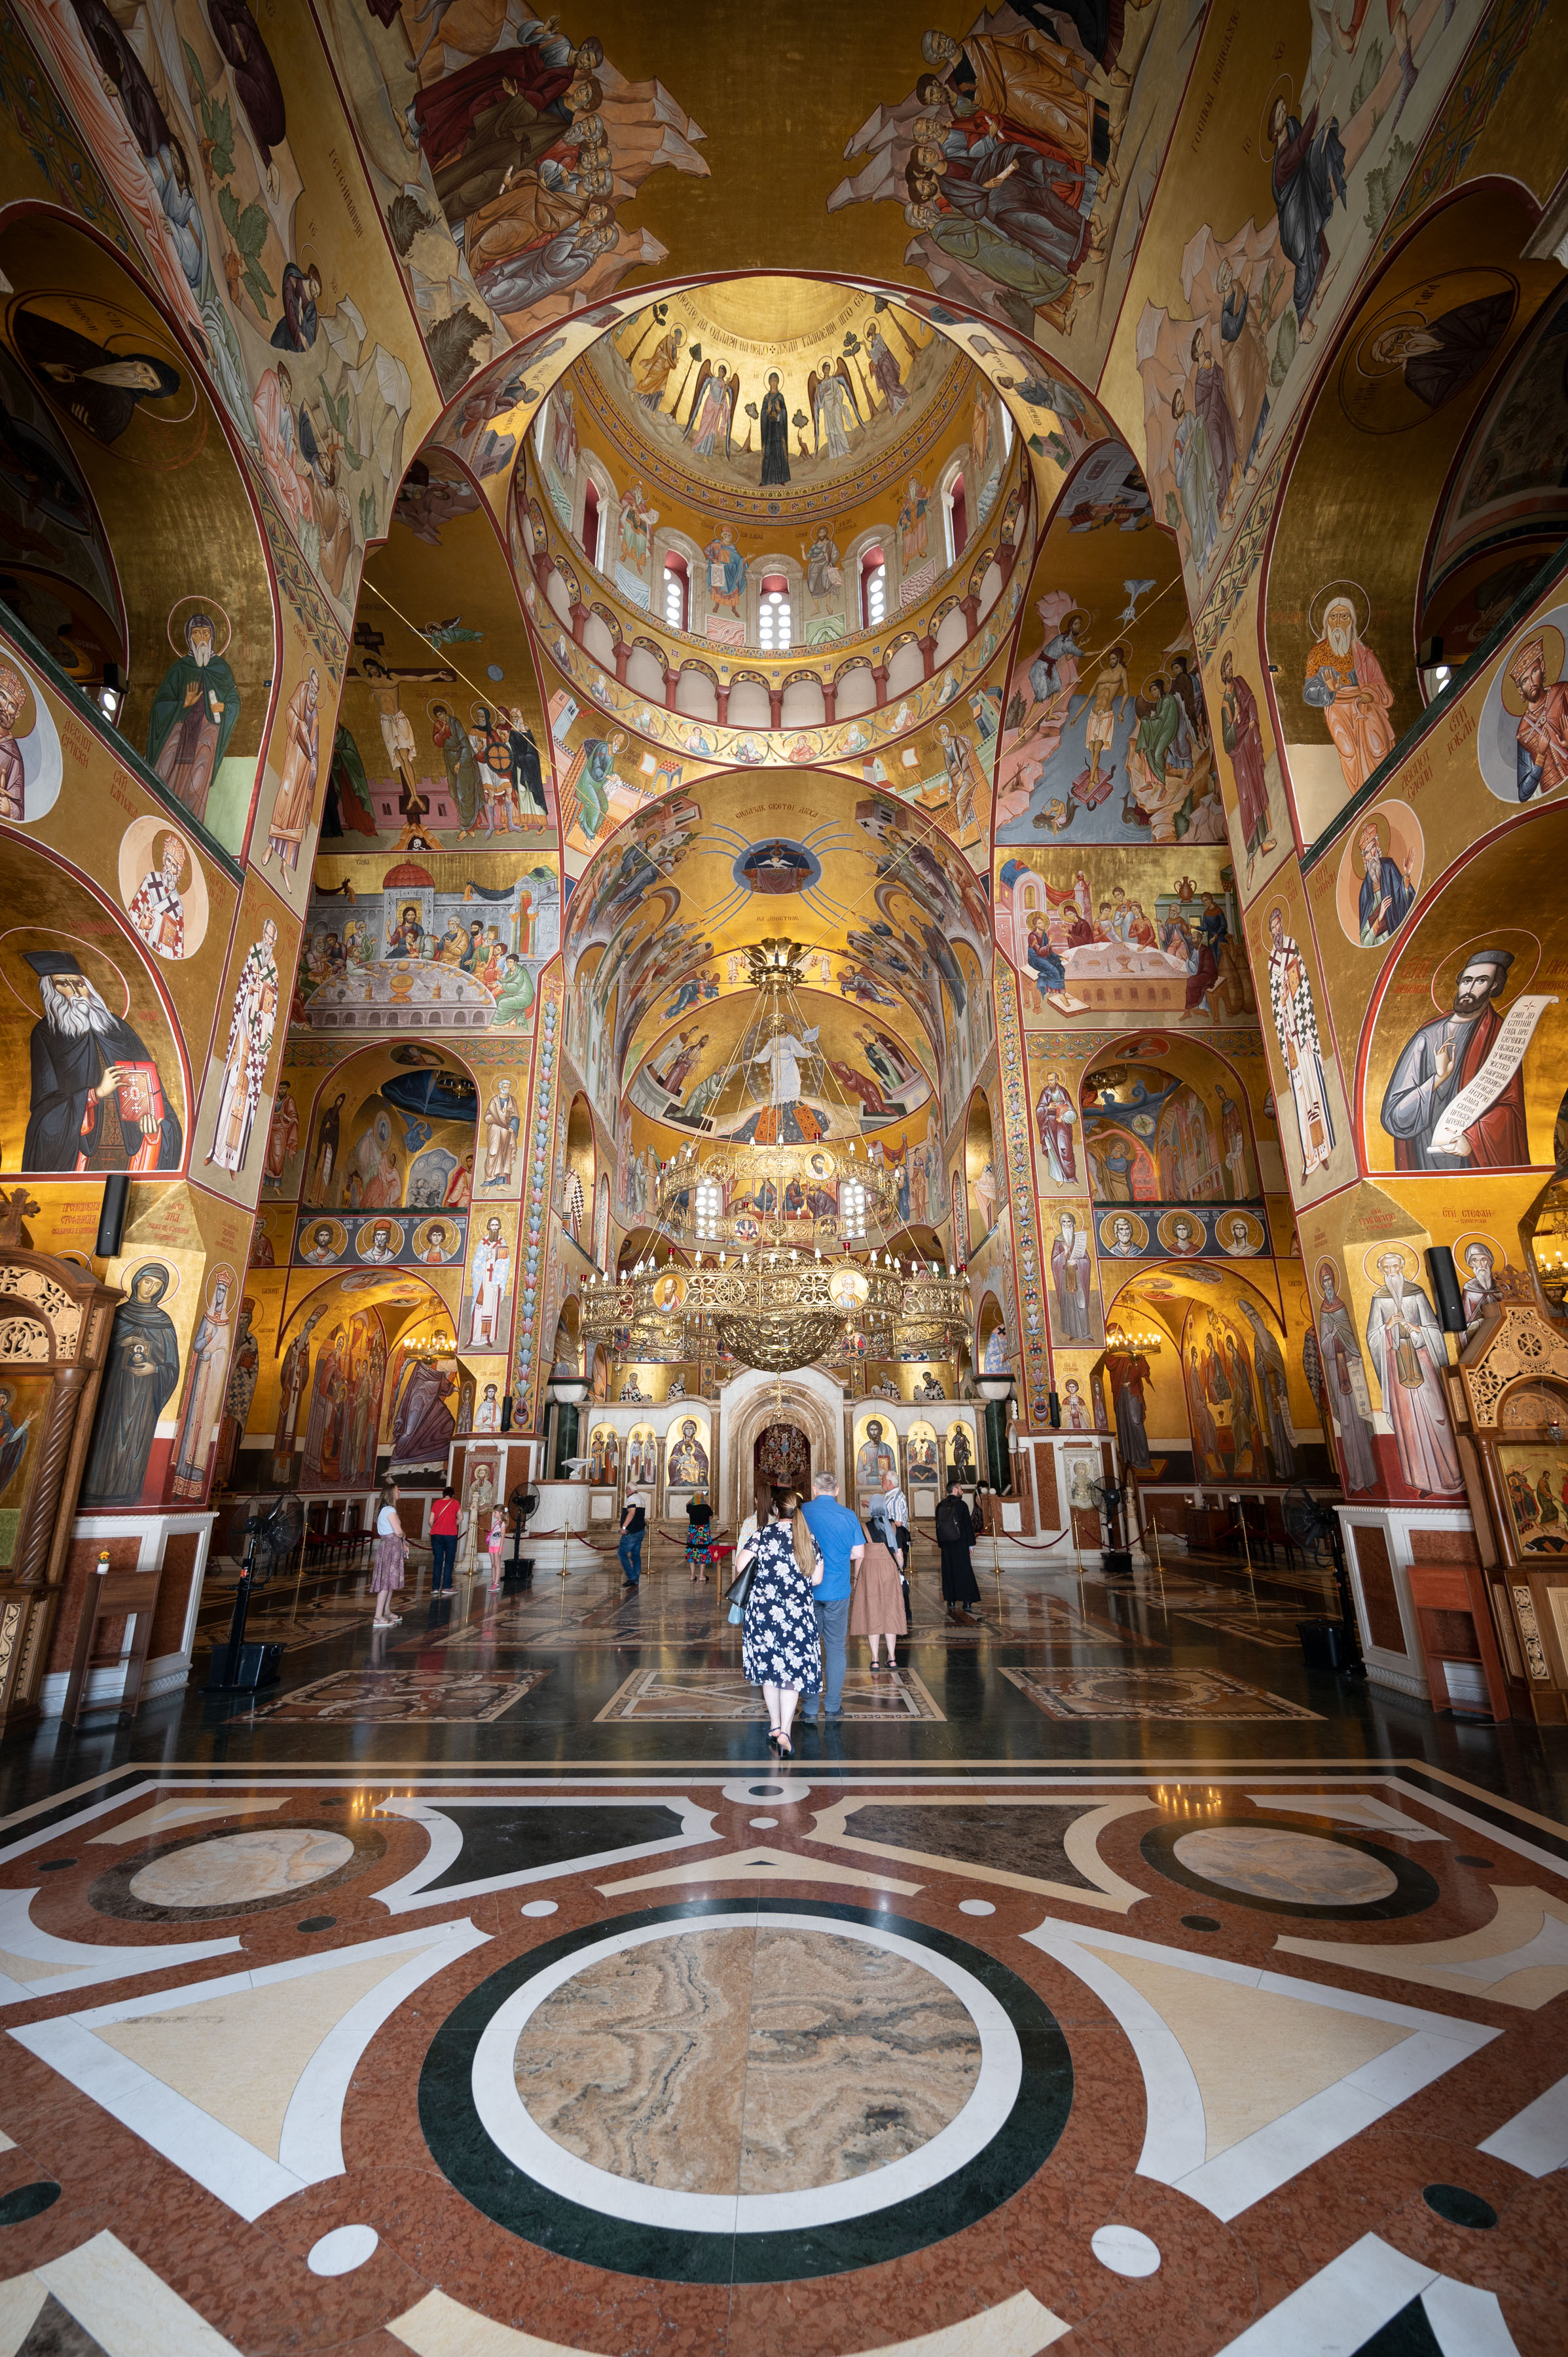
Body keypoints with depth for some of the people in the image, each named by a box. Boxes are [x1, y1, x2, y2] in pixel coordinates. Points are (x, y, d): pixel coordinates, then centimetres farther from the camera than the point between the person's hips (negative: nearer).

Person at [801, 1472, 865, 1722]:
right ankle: (833, 1706, 15)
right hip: (837, 1590, 0)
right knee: (835, 1648, 11)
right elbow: (858, 1553, -1)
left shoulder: (801, 1512, -5)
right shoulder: (848, 1516, -5)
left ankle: (810, 1707, 15)